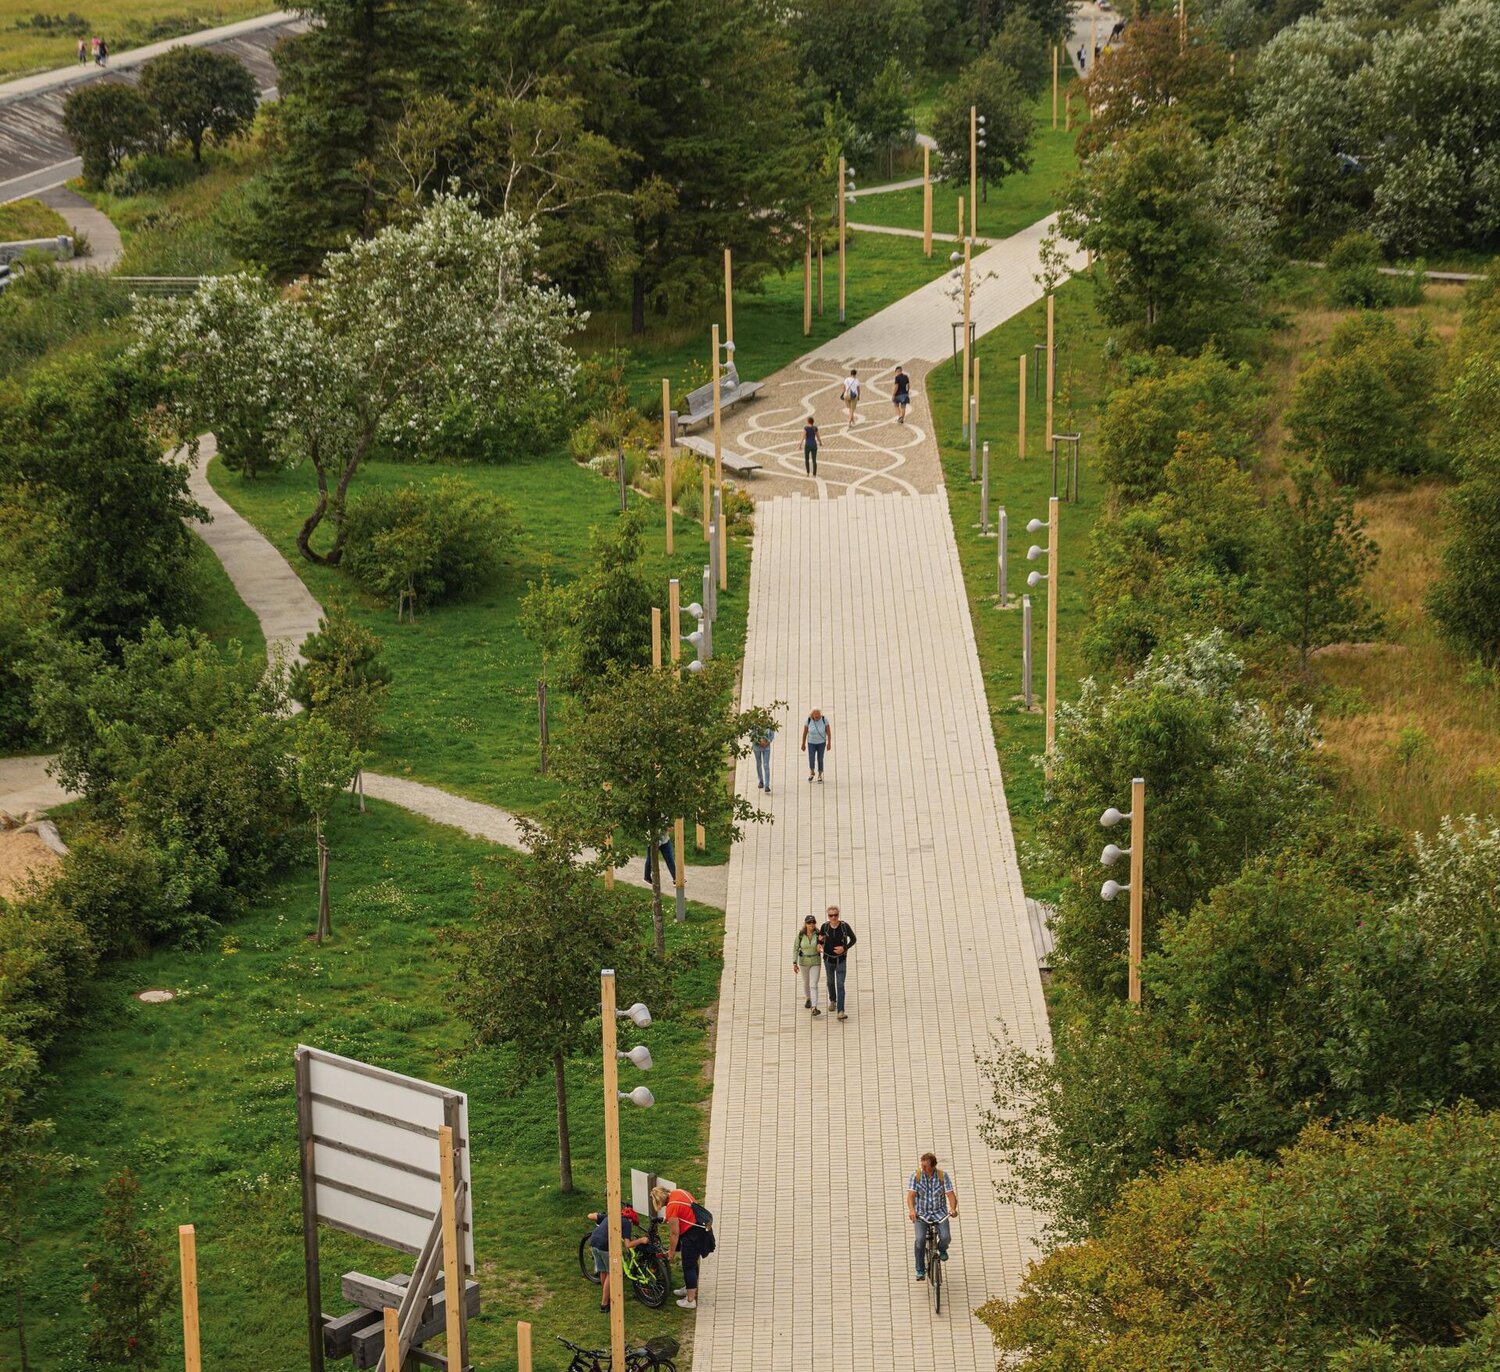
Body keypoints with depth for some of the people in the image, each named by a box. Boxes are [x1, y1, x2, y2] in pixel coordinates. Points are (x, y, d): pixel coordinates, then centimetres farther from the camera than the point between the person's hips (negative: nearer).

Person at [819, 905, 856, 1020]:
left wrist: (844, 948, -23)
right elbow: (820, 937, 7)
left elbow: (854, 939, -7)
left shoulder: (845, 926, -19)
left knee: (840, 985, -13)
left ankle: (840, 1012, -18)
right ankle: (832, 1000, 52)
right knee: (831, 982, 23)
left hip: (841, 960, -3)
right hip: (828, 959, 3)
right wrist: (819, 944, -16)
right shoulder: (825, 926, -14)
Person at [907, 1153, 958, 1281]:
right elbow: (911, 1195, -19)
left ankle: (942, 1249, 19)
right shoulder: (916, 1176, -9)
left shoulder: (943, 1176, -8)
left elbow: (951, 1194, -14)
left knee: (946, 1237, -20)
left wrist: (953, 1209, -34)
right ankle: (920, 1270, -7)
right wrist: (911, 1210, -39)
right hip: (921, 1213, 0)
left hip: (939, 1213, 0)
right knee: (920, 1239, -22)